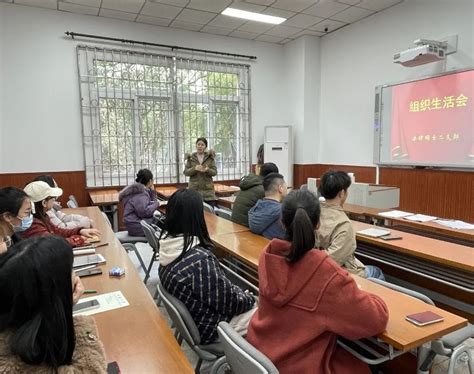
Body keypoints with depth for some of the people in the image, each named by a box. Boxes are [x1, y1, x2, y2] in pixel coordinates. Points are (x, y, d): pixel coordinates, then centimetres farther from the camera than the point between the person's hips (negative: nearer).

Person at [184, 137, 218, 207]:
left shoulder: (210, 157, 6)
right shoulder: (190, 158, 6)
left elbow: (214, 172, 2)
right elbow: (186, 172, 0)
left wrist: (207, 170, -19)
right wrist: (195, 168, -19)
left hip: (208, 189, 1)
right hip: (194, 189, 0)